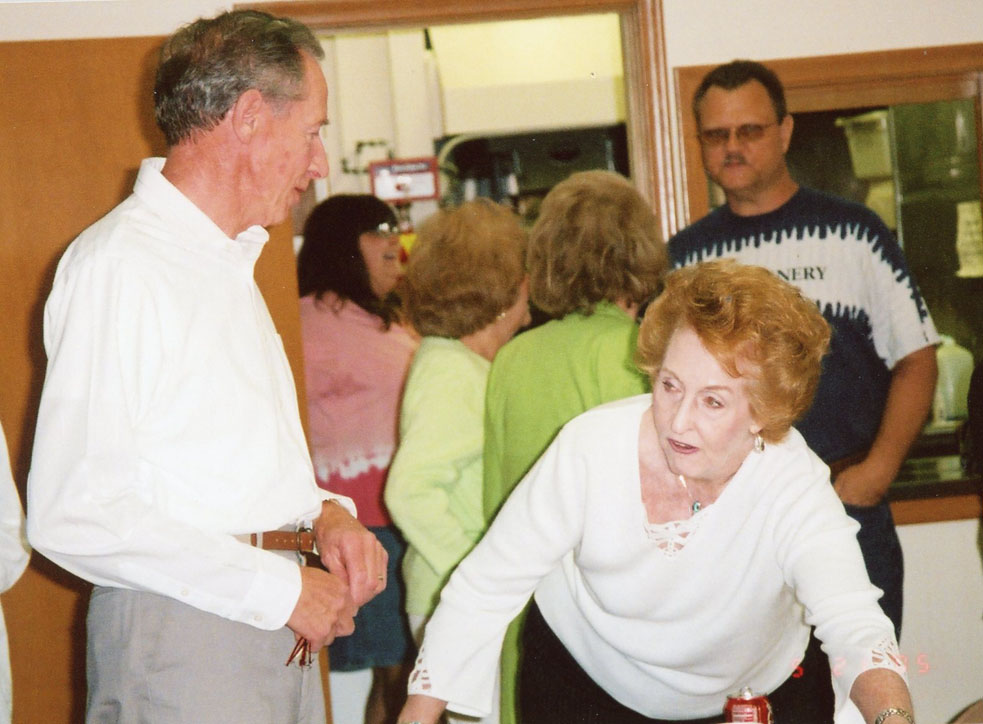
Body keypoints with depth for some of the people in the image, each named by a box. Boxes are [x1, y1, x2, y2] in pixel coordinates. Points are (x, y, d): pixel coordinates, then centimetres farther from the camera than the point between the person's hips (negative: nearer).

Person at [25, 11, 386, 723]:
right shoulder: (117, 264, -12)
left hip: (280, 634, 8)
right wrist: (278, 588, -17)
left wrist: (322, 512, 4)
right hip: (181, 642, -8)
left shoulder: (231, 260, 19)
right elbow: (71, 515, -20)